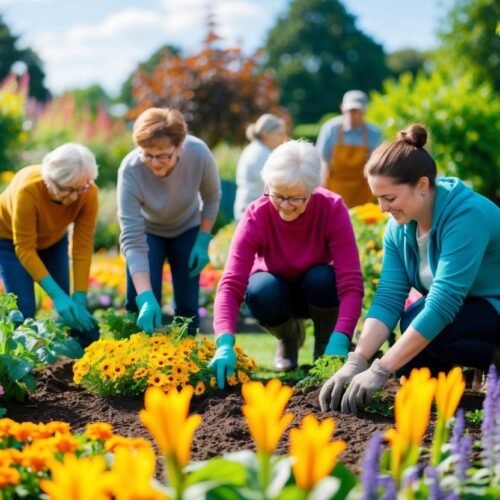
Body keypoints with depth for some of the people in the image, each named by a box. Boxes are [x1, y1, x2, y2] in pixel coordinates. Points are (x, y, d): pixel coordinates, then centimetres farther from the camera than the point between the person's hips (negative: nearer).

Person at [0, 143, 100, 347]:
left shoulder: (89, 194, -32)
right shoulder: (28, 189, -42)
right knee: (24, 308, -14)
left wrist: (80, 299, -30)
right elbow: (25, 249, -34)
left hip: (53, 238, 4)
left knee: (70, 309, -2)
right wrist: (57, 295, -39)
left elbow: (83, 247, -25)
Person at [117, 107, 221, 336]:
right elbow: (132, 240, -38)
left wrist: (203, 242, -13)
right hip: (147, 230, -1)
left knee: (187, 303, -1)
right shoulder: (130, 170, -38)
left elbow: (212, 197, -11)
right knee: (140, 302, -15)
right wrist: (146, 297, -46)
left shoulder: (198, 153, -35)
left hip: (187, 229, 1)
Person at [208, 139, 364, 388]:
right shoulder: (257, 215, -28)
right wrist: (225, 343, -53)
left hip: (318, 291, 0)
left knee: (322, 278, -34)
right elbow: (231, 284, -37)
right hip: (278, 291, 1)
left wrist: (340, 341, -50)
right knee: (260, 291, -33)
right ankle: (289, 338, 2)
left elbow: (351, 283, -35)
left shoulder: (332, 208, -29)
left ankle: (325, 345, -3)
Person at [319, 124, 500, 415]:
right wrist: (356, 363, -27)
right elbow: (388, 299, -12)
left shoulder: (466, 215, -31)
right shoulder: (400, 226, -7)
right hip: (460, 306, 8)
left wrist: (380, 371, -36)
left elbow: (442, 304, -35)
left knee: (417, 323, -28)